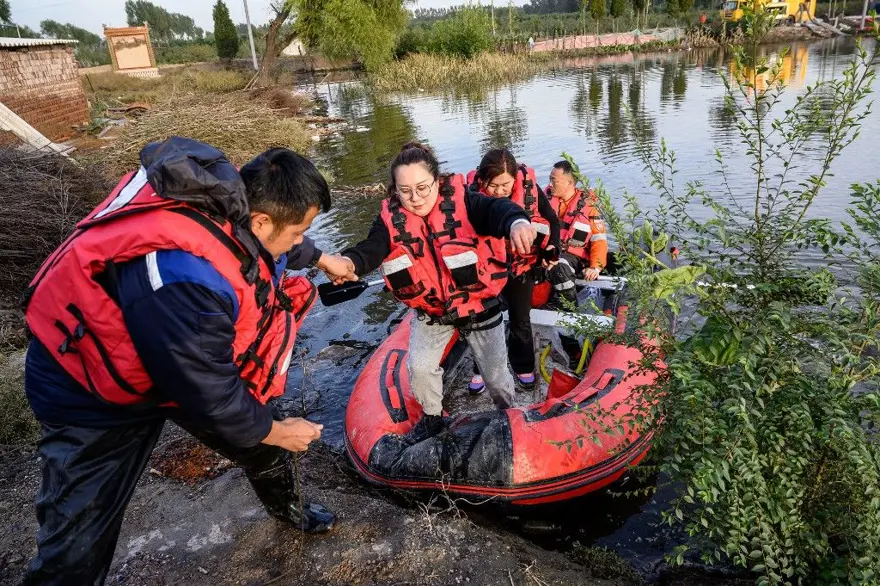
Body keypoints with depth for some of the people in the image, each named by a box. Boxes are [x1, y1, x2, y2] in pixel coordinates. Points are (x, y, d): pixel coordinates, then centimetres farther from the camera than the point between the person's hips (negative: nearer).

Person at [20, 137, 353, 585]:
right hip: (92, 390, -7)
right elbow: (210, 395, -29)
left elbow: (275, 243, 10)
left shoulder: (232, 198, -17)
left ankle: (288, 510, 47)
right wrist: (277, 431, -11)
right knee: (78, 545, -4)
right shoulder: (186, 280, -42)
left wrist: (320, 258, 29)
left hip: (189, 355, 8)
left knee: (262, 435, 16)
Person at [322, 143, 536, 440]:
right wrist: (350, 262, -52)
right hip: (431, 311, 2)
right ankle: (432, 416, 29)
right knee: (419, 367, -3)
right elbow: (372, 248, -27)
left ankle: (508, 413, 44)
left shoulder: (461, 200, -22)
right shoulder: (391, 218, -13)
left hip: (479, 306, -2)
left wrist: (516, 221, -65)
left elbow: (494, 209, -40)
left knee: (495, 374, 11)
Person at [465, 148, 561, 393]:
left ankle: (523, 366, 42)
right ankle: (481, 370, 36)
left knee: (521, 320, 20)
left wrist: (551, 248, -22)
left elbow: (552, 221, -7)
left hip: (521, 267, 1)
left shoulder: (529, 187, -21)